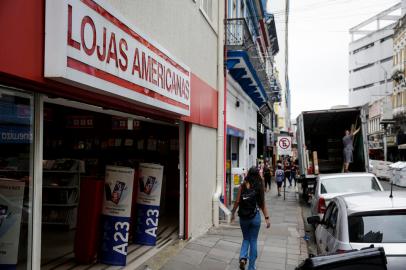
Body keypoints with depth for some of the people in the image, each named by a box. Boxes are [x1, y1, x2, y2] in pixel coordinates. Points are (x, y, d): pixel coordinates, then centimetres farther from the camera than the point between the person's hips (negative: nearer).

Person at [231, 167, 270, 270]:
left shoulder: (243, 186, -5)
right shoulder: (259, 187, -4)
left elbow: (237, 201, -4)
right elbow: (262, 204, -5)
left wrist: (233, 213, 9)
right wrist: (267, 218, 0)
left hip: (243, 217, 1)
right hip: (255, 217, 0)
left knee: (246, 239, 19)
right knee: (253, 241, 11)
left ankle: (243, 257, -5)